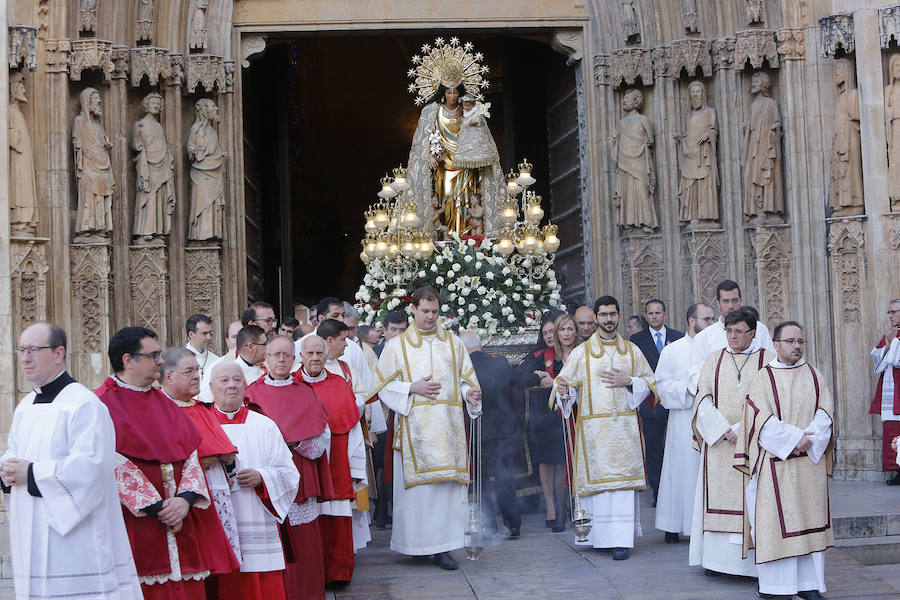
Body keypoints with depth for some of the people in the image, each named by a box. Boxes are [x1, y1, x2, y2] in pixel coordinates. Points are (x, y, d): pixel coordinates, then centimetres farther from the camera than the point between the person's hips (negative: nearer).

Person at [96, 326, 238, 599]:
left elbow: (190, 453, 9)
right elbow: (115, 465, -14)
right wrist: (156, 508, -16)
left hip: (180, 523, 6)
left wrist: (186, 498, -9)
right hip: (135, 523, -6)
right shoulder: (104, 405, -5)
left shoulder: (163, 403, 18)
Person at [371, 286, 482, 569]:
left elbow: (465, 379, 14)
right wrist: (413, 389, -10)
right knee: (416, 484, -4)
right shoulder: (397, 345, 8)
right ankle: (415, 542, 7)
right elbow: (384, 386, 5)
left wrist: (470, 394, -8)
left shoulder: (453, 342, 14)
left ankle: (441, 547, -3)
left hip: (447, 426, 2)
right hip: (415, 427, -1)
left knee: (446, 481, -5)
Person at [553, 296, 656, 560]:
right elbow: (568, 383, 0)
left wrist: (628, 382, -5)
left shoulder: (632, 350, 12)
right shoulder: (581, 352, 6)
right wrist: (563, 390, -23)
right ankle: (600, 535, 10)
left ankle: (622, 539, -6)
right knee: (597, 478, -3)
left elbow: (649, 382, 14)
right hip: (593, 428, -1)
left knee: (622, 480, -5)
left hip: (624, 427, 1)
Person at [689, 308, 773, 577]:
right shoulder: (715, 359, 11)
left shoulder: (766, 360, 3)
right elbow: (703, 398, 4)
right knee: (718, 493, 2)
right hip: (718, 444, 3)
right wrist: (722, 429, -9)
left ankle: (753, 559, -1)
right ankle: (717, 557, 7)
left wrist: (741, 430, -12)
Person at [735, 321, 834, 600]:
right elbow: (763, 420, -8)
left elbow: (824, 413, 3)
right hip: (775, 462, -4)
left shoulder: (814, 376, 11)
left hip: (810, 462, 4)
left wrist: (809, 439, -12)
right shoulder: (763, 378, 0)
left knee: (810, 519, 4)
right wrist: (794, 438, -16)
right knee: (775, 518, -4)